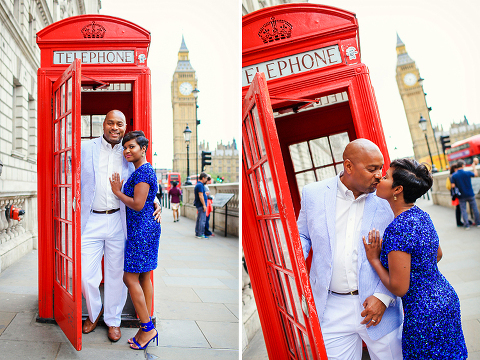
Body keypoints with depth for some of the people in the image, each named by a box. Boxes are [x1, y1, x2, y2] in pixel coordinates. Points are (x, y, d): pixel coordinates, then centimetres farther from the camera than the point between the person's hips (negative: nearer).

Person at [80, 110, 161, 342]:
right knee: (86, 274, 2)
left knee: (116, 273, 10)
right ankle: (94, 312, 32)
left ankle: (113, 320, 30)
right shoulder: (85, 149, 2)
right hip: (91, 221, -1)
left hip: (118, 221, 1)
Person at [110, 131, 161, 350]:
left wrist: (117, 192, -9)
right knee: (144, 278, 12)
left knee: (130, 277, -5)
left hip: (141, 230, -11)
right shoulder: (144, 171, 18)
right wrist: (120, 190, 15)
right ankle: (147, 328, 19)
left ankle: (147, 327, 3)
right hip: (148, 228, 11)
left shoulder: (143, 172, -15)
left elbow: (137, 204, -21)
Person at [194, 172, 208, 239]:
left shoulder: (197, 184, 18)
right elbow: (200, 196, -20)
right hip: (201, 205, -11)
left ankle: (197, 233, 18)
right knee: (202, 220, -8)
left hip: (199, 205, 11)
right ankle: (201, 234, -6)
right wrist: (204, 205, -20)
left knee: (199, 220, 13)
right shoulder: (200, 185, -15)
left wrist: (205, 194, 27)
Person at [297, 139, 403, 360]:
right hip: (332, 308, 1)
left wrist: (383, 296, -10)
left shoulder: (387, 200, -5)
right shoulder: (313, 193, -2)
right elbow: (303, 236, 11)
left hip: (376, 305, 0)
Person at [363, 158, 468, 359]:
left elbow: (399, 288, -24)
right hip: (445, 299, 9)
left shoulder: (397, 229, -28)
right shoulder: (421, 215, 0)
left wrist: (374, 259, -14)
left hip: (424, 313, -9)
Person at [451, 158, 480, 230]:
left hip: (461, 196, 0)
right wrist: (474, 166, 24)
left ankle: (467, 225, 5)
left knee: (463, 210, 5)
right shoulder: (467, 173, -10)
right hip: (470, 195, 0)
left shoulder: (454, 176, -9)